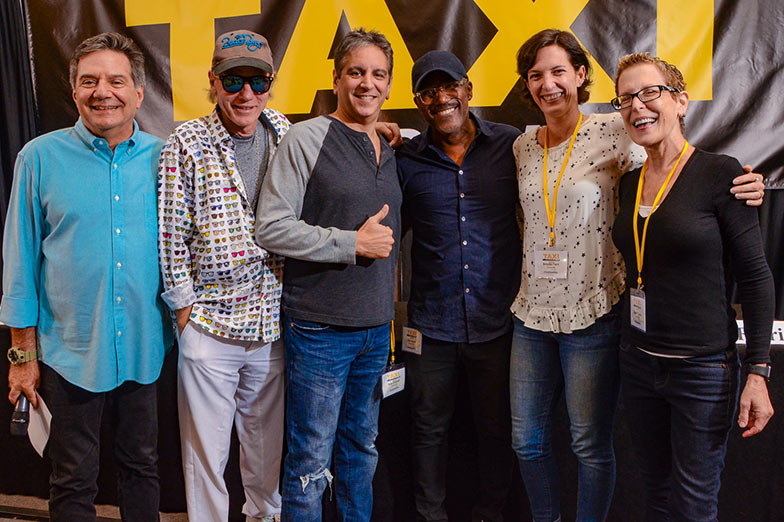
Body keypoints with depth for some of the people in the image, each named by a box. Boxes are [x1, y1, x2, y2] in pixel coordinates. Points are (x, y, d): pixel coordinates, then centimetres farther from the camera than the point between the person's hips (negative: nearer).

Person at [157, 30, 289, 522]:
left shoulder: (284, 132, 5)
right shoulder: (187, 143, -8)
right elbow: (171, 234, -6)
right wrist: (185, 307, -6)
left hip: (272, 320, 4)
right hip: (209, 323, -3)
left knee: (268, 437, 19)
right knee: (207, 448, 6)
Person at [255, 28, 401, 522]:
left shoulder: (390, 151, 13)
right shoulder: (306, 139, -7)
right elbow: (271, 227, -14)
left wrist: (391, 315, 16)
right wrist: (353, 243, -16)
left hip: (376, 328, 6)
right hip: (320, 328, -6)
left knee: (362, 449, 19)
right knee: (311, 460, 3)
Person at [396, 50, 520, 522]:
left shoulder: (513, 145, -3)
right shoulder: (405, 159, 0)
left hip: (498, 320, 0)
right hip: (431, 324, 1)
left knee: (498, 430, 14)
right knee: (430, 429, 15)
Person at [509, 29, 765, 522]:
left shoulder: (613, 132, -7)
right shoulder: (523, 146, 7)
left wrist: (743, 189, -18)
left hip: (593, 315, -5)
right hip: (533, 314, 5)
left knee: (591, 444, 7)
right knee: (527, 439, 14)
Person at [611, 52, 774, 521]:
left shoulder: (720, 174, -11)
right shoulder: (630, 183, 7)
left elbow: (756, 277, -10)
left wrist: (758, 372, -14)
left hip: (703, 368, -5)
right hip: (638, 360, 5)